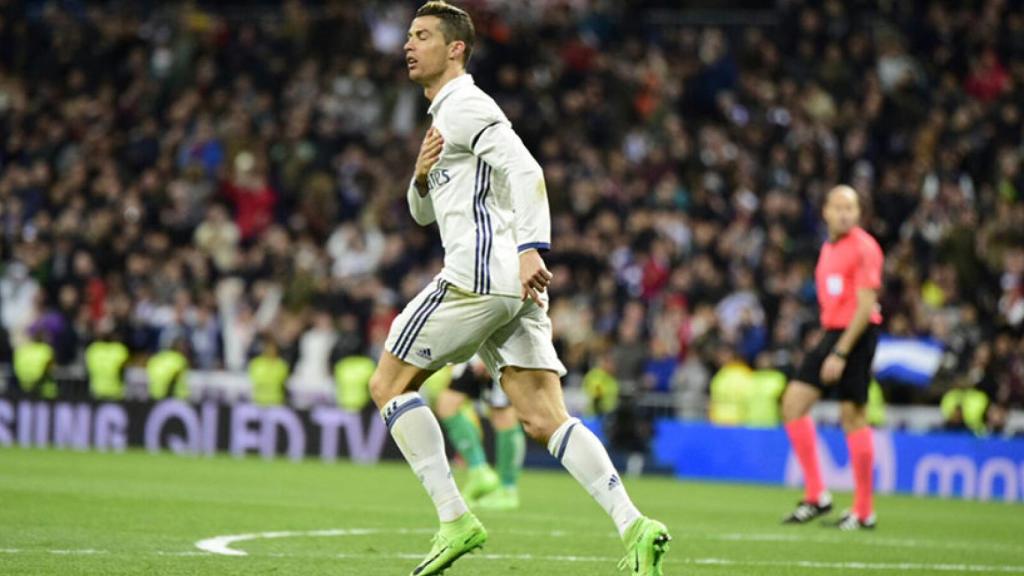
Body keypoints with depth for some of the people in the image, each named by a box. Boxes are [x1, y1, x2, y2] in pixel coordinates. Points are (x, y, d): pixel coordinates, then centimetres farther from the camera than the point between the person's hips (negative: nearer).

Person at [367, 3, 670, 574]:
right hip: (514, 289, 9)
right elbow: (425, 212, 32)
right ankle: (634, 526, -16)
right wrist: (422, 177, 9)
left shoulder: (465, 105, -4)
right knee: (545, 420, -1)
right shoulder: (446, 115, 28)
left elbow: (525, 172, -18)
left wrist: (530, 249, -31)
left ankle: (455, 519, -6)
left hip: (479, 273, -9)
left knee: (389, 386, 0)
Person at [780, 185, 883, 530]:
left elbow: (866, 305, -16)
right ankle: (816, 496, 4)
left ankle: (863, 511, -1)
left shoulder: (863, 248, -10)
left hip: (856, 335, -9)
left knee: (852, 415, -7)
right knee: (794, 402, 0)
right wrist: (829, 345, 16)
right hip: (831, 334, 9)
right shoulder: (829, 248, 16)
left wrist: (840, 353, -19)